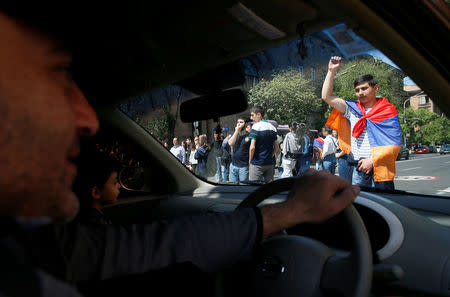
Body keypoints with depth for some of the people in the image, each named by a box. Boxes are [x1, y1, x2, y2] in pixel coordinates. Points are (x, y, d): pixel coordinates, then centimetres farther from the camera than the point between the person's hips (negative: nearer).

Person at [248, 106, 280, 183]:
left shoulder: (256, 126, -11)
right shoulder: (272, 127, 10)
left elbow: (252, 147, -17)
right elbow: (277, 147, 13)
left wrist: (250, 160, -5)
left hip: (257, 163, -6)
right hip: (270, 163, 7)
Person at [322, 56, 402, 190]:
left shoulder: (388, 111, 1)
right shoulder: (352, 109, 11)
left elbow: (395, 143, -7)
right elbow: (326, 96, 7)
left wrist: (372, 160, -15)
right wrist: (332, 71, 4)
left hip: (380, 169, -3)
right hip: (358, 169, 3)